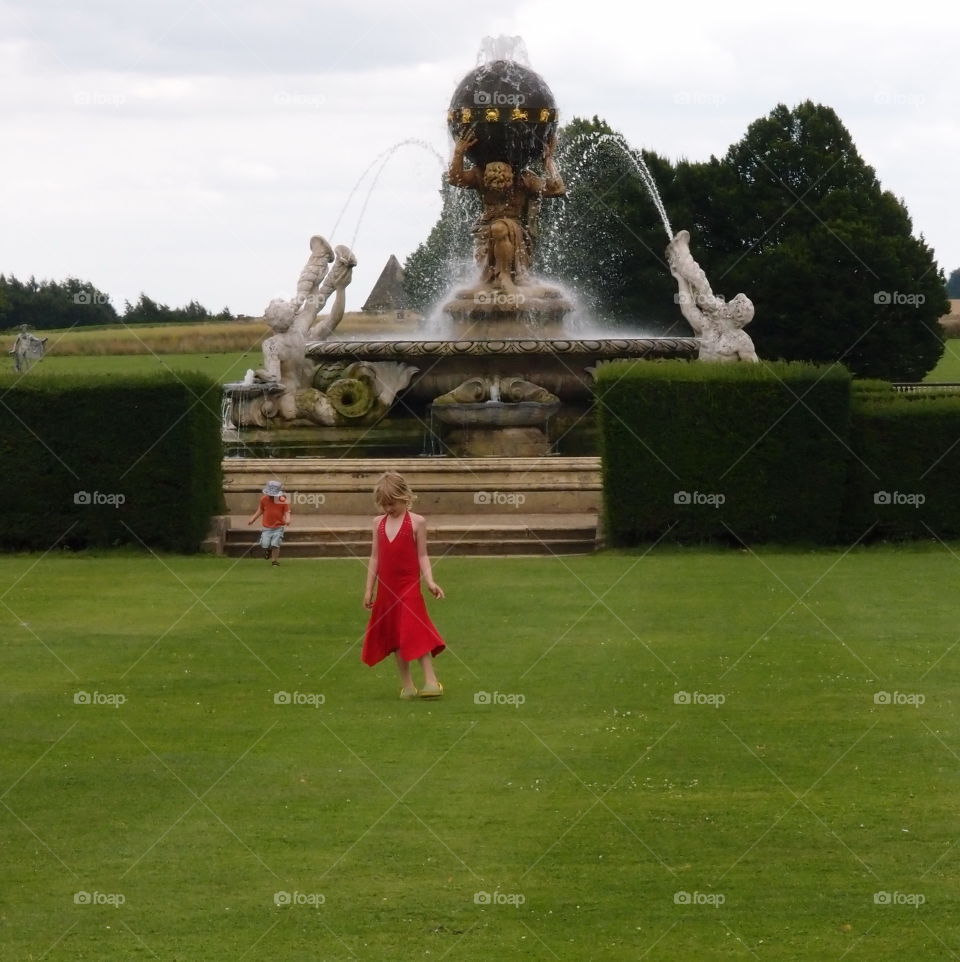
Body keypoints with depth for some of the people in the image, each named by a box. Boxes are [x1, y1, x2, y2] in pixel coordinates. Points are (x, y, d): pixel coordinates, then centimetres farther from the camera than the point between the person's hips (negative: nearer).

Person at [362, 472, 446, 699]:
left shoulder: (416, 522, -1)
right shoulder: (379, 523, 10)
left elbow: (422, 555, -1)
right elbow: (375, 557, 12)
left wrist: (429, 581, -13)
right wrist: (369, 589, 10)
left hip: (409, 587, -5)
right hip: (386, 589, 5)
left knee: (416, 633, -13)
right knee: (394, 636, 7)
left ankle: (431, 681, -13)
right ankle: (406, 685, 13)